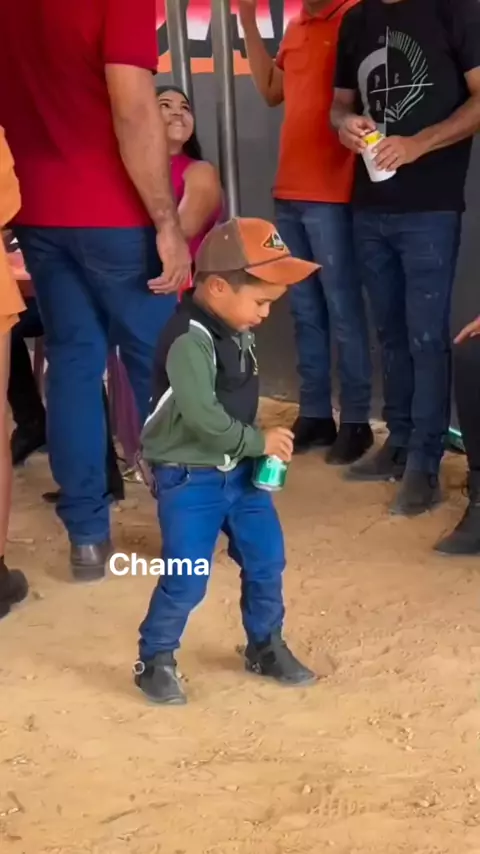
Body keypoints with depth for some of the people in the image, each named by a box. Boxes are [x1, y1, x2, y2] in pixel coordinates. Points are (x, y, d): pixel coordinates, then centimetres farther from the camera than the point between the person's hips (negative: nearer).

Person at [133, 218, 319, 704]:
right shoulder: (189, 340, -25)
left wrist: (259, 446, 1)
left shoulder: (237, 330, 4)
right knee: (186, 579, -3)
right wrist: (260, 443, -18)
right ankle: (155, 661, 18)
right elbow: (203, 418, -30)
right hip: (188, 478, -8)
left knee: (266, 559, 12)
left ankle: (265, 647, 31)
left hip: (237, 469, 8)